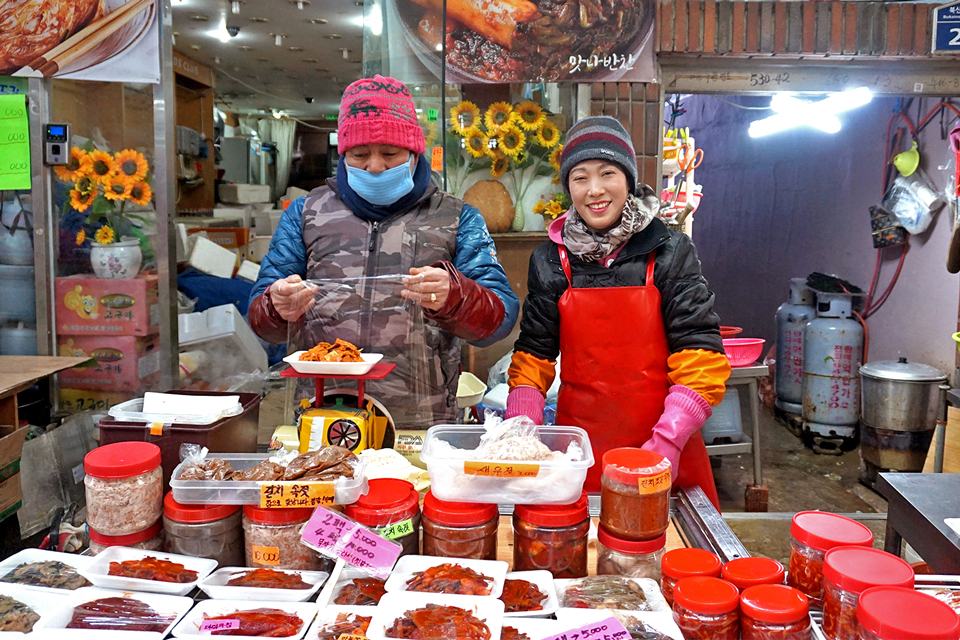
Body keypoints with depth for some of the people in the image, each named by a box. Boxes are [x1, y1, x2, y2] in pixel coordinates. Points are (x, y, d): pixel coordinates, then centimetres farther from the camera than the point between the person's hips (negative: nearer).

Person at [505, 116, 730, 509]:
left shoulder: (669, 252, -4)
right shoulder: (551, 261, 2)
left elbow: (701, 361, -8)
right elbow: (533, 356, 4)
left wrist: (667, 441, -18)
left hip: (667, 451, -1)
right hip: (580, 452, 1)